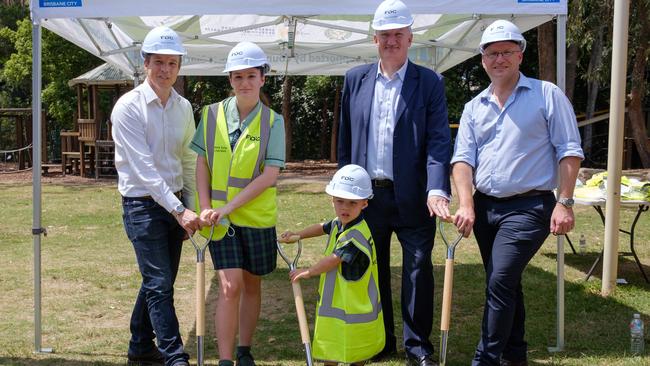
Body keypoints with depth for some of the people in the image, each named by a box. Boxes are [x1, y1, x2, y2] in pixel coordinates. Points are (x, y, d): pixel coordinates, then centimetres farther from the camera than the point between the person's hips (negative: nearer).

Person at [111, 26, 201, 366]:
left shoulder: (184, 107, 6)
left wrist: (191, 207, 9)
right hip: (143, 204, -6)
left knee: (159, 281, 13)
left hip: (175, 204, 6)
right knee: (159, 283, -10)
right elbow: (143, 168, -19)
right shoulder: (128, 107, -13)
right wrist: (179, 211, -24)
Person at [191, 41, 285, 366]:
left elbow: (269, 176, -12)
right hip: (219, 215, 0)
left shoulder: (273, 122, -6)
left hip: (257, 216, 1)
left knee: (252, 284, 12)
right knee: (230, 286, -9)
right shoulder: (212, 115, -1)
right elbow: (202, 164, 2)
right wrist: (206, 207, -9)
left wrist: (229, 206, -18)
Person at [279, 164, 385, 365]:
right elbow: (322, 228, 26)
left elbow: (333, 260, -22)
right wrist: (298, 235, 17)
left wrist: (309, 272, -7)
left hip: (354, 307, -9)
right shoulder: (338, 224, 4)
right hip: (335, 302, 9)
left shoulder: (357, 236, -26)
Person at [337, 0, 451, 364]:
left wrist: (437, 190, -22)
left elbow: (439, 141, -10)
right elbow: (346, 139, 10)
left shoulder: (430, 83, -2)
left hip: (412, 198, -3)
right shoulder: (355, 80, 7)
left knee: (418, 271, 1)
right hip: (367, 195, 3)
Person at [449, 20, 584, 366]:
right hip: (485, 207, 5)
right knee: (506, 283, 15)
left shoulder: (547, 95, -3)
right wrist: (466, 205, -13)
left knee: (499, 281, -16)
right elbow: (463, 158, 2)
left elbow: (569, 151, -5)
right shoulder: (474, 107, 9)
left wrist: (564, 202, -13)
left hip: (529, 207, -5)